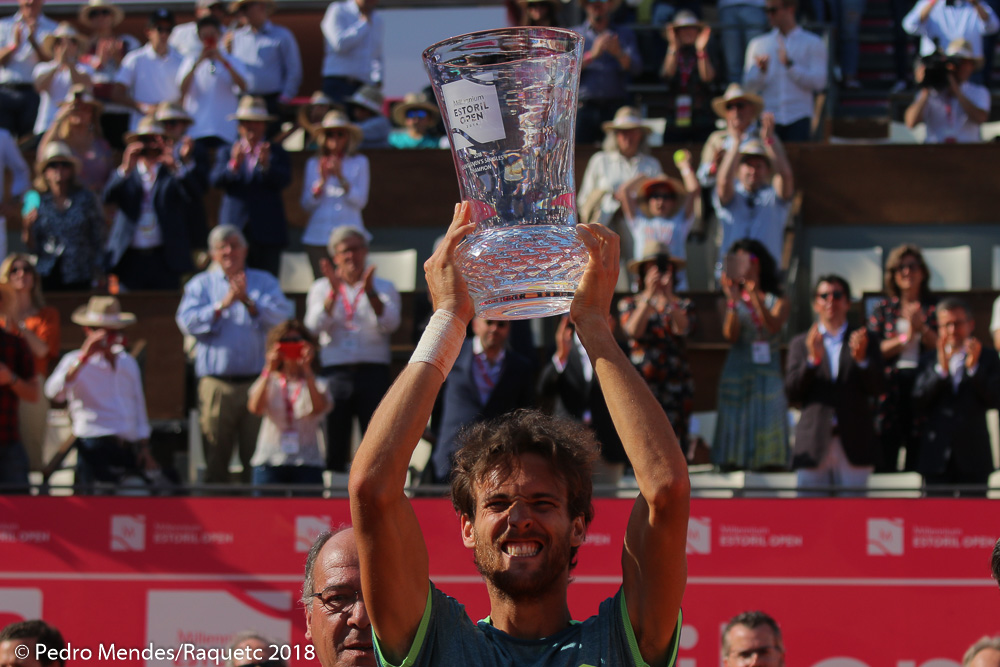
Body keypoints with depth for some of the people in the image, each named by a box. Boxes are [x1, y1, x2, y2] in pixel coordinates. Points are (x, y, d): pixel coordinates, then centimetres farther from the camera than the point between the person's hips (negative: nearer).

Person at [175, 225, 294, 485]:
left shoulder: (264, 282, 15)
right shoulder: (200, 284, 14)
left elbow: (282, 317, -2)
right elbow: (188, 322, -2)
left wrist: (248, 302, -14)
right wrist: (223, 304, -12)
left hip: (256, 382, 0)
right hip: (216, 383, 0)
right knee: (215, 462, 1)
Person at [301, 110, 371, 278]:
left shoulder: (359, 162, 8)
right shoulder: (313, 164, 13)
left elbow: (360, 201, -1)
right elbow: (307, 204, 7)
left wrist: (341, 177, -11)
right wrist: (322, 180, -7)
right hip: (318, 237, 2)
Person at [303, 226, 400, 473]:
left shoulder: (383, 287, 14)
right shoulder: (321, 288, 16)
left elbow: (389, 324, -5)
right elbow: (315, 326, -2)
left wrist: (370, 292, -18)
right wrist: (333, 293, -13)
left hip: (373, 371, -1)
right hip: (334, 372, 1)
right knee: (334, 446, -1)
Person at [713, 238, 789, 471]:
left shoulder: (777, 302, 8)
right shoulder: (734, 301, 9)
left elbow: (774, 327, -13)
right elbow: (730, 335, -6)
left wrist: (755, 296, -24)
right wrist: (733, 301, -17)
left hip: (767, 373, -1)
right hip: (737, 372, 1)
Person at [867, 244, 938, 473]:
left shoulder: (934, 309, 11)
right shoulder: (884, 309, 12)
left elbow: (941, 348, 3)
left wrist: (922, 328, -11)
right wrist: (904, 338, -8)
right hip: (889, 386, 0)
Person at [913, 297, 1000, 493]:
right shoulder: (929, 359, 9)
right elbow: (919, 403, -4)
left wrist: (974, 368, -15)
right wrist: (941, 370, -15)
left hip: (973, 455, -1)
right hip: (937, 458, 1)